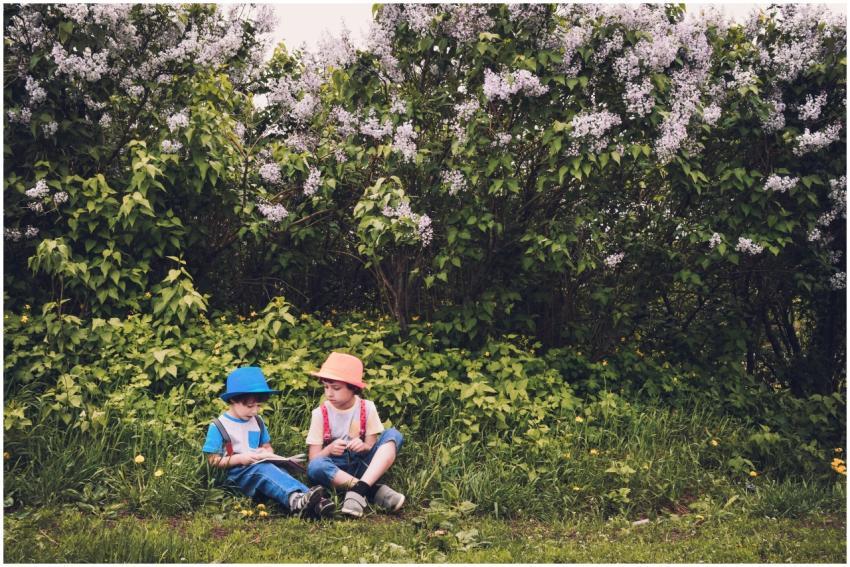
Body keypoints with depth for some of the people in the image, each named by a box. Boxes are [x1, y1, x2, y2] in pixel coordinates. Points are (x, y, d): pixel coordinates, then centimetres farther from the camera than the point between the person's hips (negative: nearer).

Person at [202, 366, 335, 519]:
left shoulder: (257, 422, 15)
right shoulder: (218, 427, -2)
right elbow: (212, 460, -4)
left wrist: (267, 453, 0)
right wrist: (239, 459, -15)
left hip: (259, 467, 5)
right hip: (234, 474, -5)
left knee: (276, 471, -29)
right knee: (263, 469, -35)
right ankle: (295, 498, -63)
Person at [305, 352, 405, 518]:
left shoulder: (367, 408, -2)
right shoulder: (320, 413, -4)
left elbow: (372, 446, -1)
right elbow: (313, 457, -5)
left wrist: (364, 447, -24)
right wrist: (329, 450, -26)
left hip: (363, 465, 2)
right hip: (335, 467, -1)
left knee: (393, 435, -22)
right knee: (315, 467, -36)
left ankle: (359, 489, -37)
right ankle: (374, 490, -34)